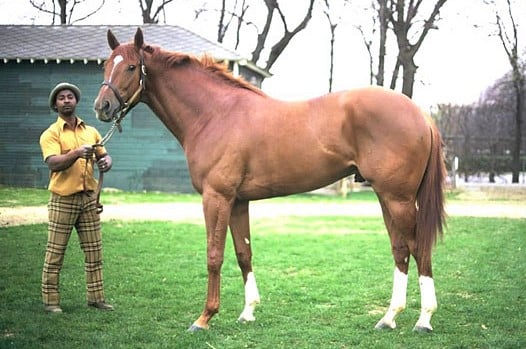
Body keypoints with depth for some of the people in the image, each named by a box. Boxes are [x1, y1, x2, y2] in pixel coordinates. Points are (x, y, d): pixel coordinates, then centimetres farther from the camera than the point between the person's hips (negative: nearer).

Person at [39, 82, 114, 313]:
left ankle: (96, 297, 15)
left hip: (89, 198, 5)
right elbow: (53, 163, -19)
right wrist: (77, 153, -35)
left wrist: (106, 162, -8)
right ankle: (50, 300, 8)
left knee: (94, 251, 7)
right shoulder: (51, 134, -4)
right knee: (55, 253, 0)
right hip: (63, 199, -5)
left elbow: (103, 155, 16)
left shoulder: (90, 131, 12)